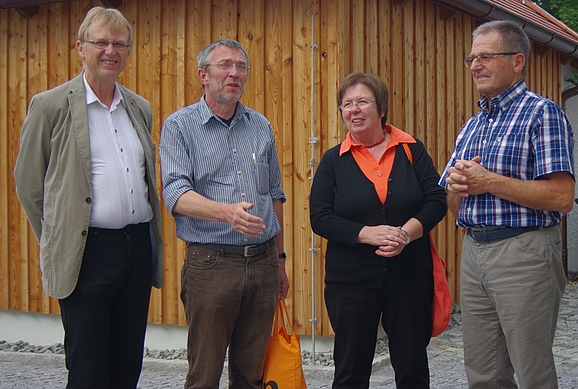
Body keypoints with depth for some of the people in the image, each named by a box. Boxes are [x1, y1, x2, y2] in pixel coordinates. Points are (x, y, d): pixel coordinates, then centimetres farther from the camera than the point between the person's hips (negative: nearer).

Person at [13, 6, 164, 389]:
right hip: (87, 253, -5)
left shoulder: (140, 108, 13)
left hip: (139, 248, 5)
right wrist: (57, 245, 3)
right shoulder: (51, 105, -4)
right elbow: (28, 184, 1)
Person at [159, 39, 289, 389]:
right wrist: (227, 212, -33)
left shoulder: (261, 126, 13)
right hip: (211, 264, -4)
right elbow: (176, 193, -15)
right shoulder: (179, 126, -2)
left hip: (262, 263, 4)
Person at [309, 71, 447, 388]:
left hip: (410, 276, 0)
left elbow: (436, 200, 0)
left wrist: (407, 232, -18)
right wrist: (368, 233, -18)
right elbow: (320, 218, -4)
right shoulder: (333, 160, 3)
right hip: (351, 279, 0)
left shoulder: (411, 150, 4)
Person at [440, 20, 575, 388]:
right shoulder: (471, 127, 17)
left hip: (523, 251, -7)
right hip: (473, 251, 8)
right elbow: (454, 207, 21)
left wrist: (488, 181, -15)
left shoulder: (542, 113, -7)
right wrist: (458, 187, -3)